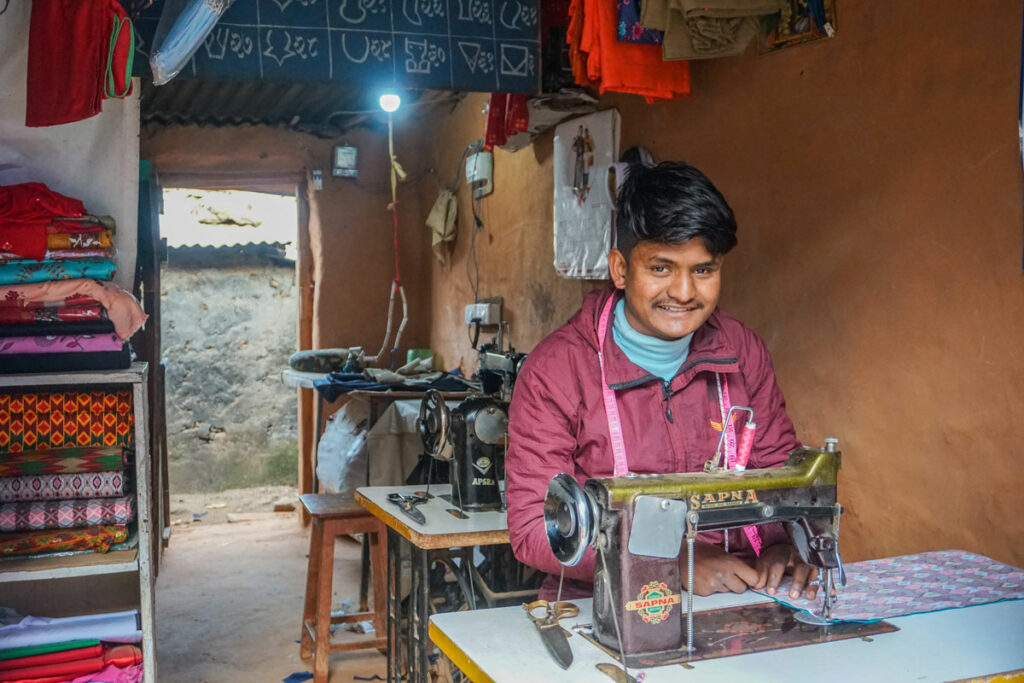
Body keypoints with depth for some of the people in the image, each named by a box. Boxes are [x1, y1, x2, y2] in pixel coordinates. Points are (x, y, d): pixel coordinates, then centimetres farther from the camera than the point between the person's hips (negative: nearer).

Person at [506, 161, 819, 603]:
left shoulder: (743, 352, 8)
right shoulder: (555, 370, -7)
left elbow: (780, 471, 17)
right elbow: (533, 528, -10)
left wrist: (785, 545, -5)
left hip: (735, 605, 3)